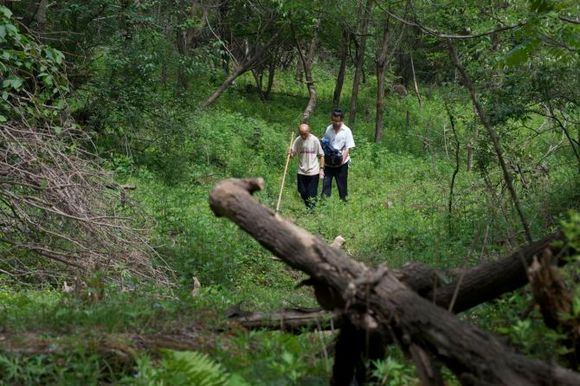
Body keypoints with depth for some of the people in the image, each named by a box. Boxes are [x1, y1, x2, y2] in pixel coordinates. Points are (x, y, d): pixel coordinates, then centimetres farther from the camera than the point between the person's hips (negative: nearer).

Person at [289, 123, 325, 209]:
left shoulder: (315, 140, -10)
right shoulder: (297, 140, -3)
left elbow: (321, 155, -3)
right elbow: (293, 154, -1)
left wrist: (321, 168, -6)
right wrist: (290, 153, -23)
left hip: (313, 172, -3)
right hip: (301, 172, 3)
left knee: (312, 194, 0)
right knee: (303, 193, 11)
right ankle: (307, 208, 32)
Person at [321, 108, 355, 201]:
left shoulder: (346, 131, -7)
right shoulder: (329, 129, 6)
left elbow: (348, 148, -8)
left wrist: (342, 159, -20)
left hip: (341, 164, -4)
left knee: (342, 186, 6)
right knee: (326, 184, 1)